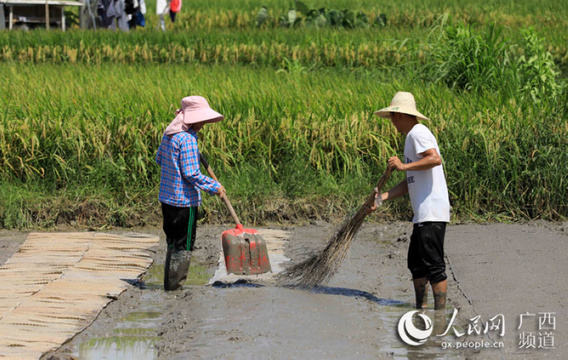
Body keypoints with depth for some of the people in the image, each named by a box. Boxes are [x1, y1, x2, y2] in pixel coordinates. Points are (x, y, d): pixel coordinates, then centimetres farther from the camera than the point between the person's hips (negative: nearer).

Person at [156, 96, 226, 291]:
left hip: (167, 197, 9)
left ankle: (171, 282, 24)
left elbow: (159, 158, 19)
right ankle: (174, 283, 7)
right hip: (184, 201, -9)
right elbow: (191, 174, -21)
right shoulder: (188, 139, -20)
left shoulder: (169, 134, 6)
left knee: (173, 242, 18)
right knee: (183, 245, 3)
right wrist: (214, 187, -11)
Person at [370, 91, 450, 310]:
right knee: (416, 264, 16)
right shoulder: (412, 136, 22)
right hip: (423, 214, 11)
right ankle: (421, 311, 22)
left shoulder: (418, 133, -8)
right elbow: (411, 183, 23)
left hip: (432, 213, -11)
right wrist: (382, 197, 19)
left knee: (433, 264, -11)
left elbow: (435, 159, -26)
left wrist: (404, 166, -20)